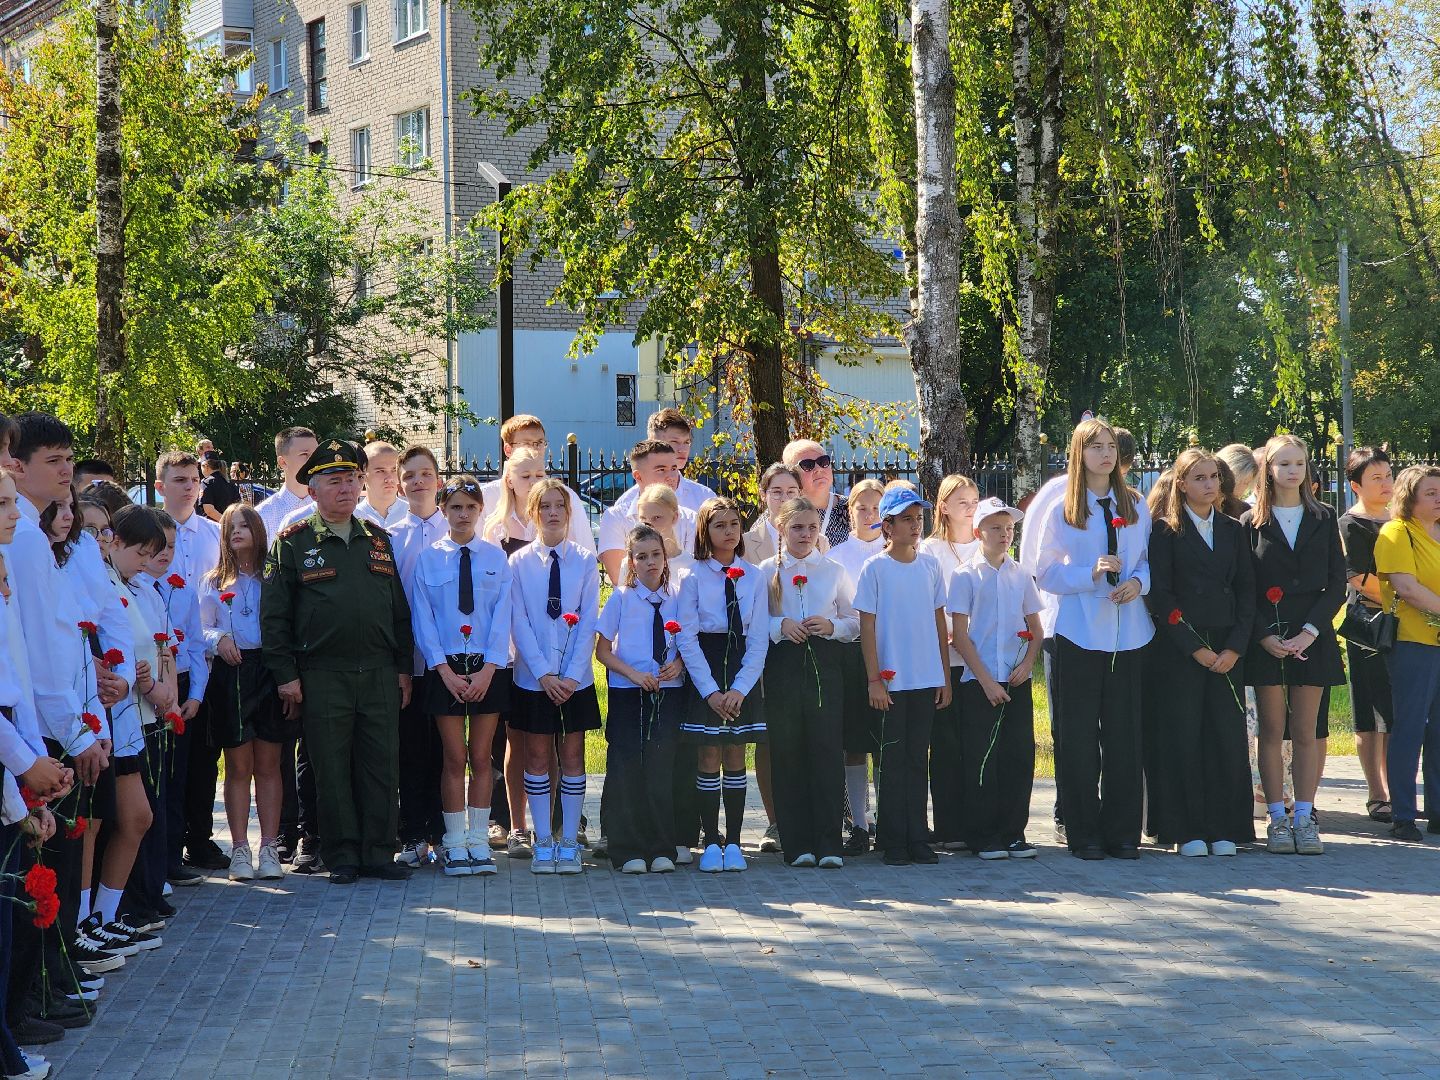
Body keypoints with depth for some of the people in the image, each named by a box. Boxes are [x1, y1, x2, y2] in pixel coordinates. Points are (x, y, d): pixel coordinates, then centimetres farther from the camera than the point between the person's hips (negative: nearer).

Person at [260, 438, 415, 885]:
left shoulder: (378, 541, 14)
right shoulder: (292, 543, 2)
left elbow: (398, 608, 16)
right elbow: (274, 614, -1)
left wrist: (404, 667, 10)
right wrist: (285, 675, -6)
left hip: (380, 675, 3)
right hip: (322, 676, -3)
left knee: (381, 765, 4)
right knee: (332, 770, 1)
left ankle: (378, 853, 11)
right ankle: (341, 857, 9)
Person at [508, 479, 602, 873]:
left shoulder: (585, 562, 1)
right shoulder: (519, 563, -1)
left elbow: (588, 622, -2)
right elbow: (519, 624, -4)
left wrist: (572, 675, -11)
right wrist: (544, 673, -12)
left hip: (576, 677, 1)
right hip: (532, 676, 0)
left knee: (573, 755, 4)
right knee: (537, 756, 3)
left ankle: (569, 841, 9)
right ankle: (543, 841, 9)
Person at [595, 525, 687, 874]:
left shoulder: (676, 596, 5)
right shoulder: (621, 598, 0)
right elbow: (603, 651, 1)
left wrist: (679, 663, -7)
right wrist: (633, 674, -13)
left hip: (668, 692, 1)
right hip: (627, 696, -1)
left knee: (663, 768, 0)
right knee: (626, 770, -1)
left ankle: (661, 850, 7)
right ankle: (629, 851, 6)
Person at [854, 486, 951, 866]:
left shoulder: (930, 566, 8)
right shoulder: (875, 569, -4)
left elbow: (940, 622, 12)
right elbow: (867, 626, -5)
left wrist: (945, 677, 10)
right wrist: (874, 679, -9)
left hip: (927, 680, 3)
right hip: (891, 681, -3)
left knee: (917, 759, 8)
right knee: (893, 760, 0)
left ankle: (916, 838, 12)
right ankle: (893, 841, 6)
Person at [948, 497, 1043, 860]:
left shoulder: (1021, 576, 11)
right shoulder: (966, 576, -1)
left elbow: (1036, 629, 14)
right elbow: (959, 634, -5)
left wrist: (1027, 663, -4)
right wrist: (985, 679, -11)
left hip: (1017, 680, 4)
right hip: (978, 681, -4)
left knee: (1020, 755, 1)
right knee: (981, 760, -2)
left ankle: (1013, 833, 10)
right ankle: (983, 837, 5)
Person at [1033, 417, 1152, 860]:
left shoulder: (1136, 506, 10)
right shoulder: (1061, 510, 1)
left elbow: (1151, 559, 14)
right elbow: (1046, 574, -2)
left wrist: (1139, 582, -7)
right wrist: (1092, 574, -16)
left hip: (1128, 633, 2)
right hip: (1079, 634, -2)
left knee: (1124, 733, 2)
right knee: (1079, 736, -1)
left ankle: (1122, 832, 8)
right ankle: (1084, 834, 5)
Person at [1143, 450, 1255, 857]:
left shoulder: (1233, 530, 13)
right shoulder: (1165, 531, 0)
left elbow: (1246, 591, 10)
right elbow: (1159, 595, -6)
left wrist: (1235, 647, -4)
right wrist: (1194, 648, -11)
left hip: (1226, 651, 4)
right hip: (1178, 651, -4)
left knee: (1228, 738, 0)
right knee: (1182, 738, -4)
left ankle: (1224, 830, 6)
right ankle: (1186, 831, 2)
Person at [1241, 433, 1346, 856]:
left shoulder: (1323, 519, 9)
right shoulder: (1252, 522, 4)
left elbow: (1336, 582, 4)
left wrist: (1310, 631, -8)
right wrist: (1265, 635, -11)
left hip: (1312, 638, 1)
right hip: (1266, 639, -1)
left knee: (1305, 732, 2)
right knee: (1272, 732, 1)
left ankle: (1304, 818, 4)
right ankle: (1277, 820, 3)